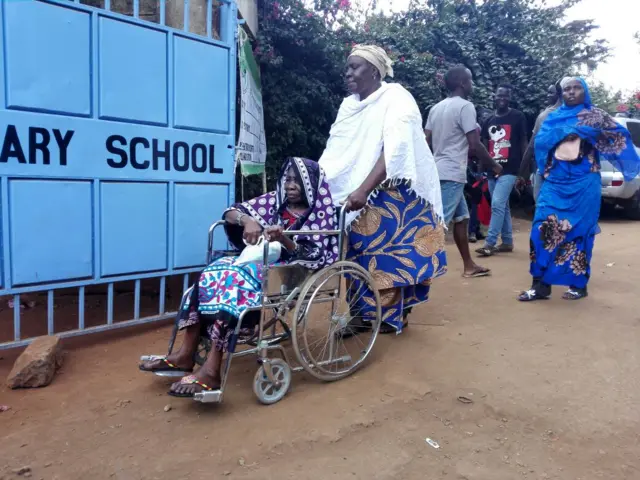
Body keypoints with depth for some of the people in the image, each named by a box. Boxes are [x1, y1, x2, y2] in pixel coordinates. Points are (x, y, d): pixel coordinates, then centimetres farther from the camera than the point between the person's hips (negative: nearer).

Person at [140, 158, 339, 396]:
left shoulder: (321, 214, -2)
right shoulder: (274, 200, 11)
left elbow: (311, 258, -11)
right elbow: (231, 213, 6)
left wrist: (283, 239, -28)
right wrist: (247, 220, -17)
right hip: (261, 261, 6)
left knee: (235, 279, -31)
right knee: (214, 272, -21)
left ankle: (211, 371, -33)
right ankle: (186, 355, -19)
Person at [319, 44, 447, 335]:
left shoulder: (396, 98, -10)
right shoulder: (349, 105, 11)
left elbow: (395, 151, -23)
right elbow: (334, 153, 8)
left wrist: (363, 190, -32)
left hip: (394, 193, -6)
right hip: (362, 197, 6)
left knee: (389, 253, -1)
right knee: (359, 254, 7)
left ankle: (392, 314, 13)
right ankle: (363, 313, 18)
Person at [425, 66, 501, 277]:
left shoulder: (437, 107, 14)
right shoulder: (465, 106, -10)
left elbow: (426, 142, 13)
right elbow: (475, 145, -14)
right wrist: (494, 165, 0)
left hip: (440, 171, 9)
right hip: (452, 173, -9)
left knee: (461, 218, 16)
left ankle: (469, 266, 25)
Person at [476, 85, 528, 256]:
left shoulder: (518, 117, 0)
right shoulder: (489, 121, 13)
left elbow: (524, 143, 0)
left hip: (509, 169, -6)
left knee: (497, 205, -14)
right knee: (503, 207, 11)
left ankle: (490, 243, -12)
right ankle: (507, 242, 19)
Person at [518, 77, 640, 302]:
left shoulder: (595, 115, 7)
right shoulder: (553, 118, 13)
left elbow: (620, 136, -2)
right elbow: (540, 141, -1)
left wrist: (598, 131, -19)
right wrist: (570, 129, -11)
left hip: (584, 184, -2)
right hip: (555, 183, 2)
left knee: (579, 231, 0)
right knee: (543, 229, -8)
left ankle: (579, 284, 13)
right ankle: (541, 284, -3)